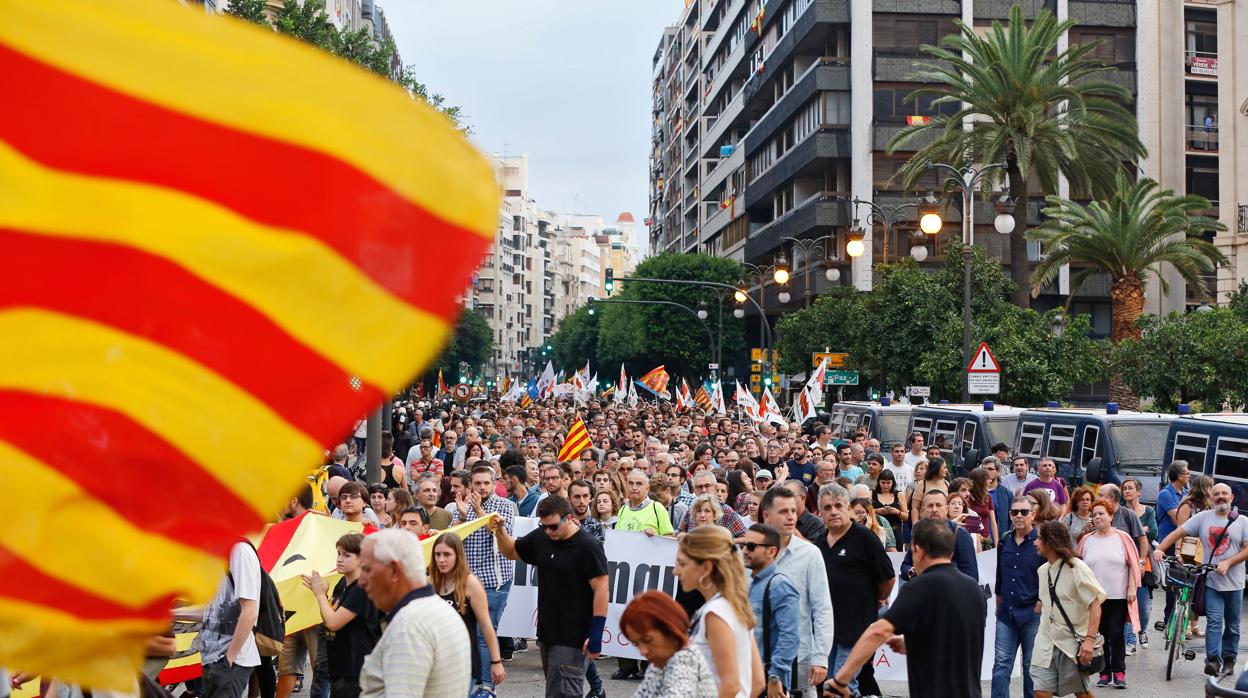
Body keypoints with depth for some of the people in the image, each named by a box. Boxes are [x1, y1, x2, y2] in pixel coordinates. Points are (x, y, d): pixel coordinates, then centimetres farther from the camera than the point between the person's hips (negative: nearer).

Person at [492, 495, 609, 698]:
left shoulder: (588, 547, -13)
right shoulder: (541, 537, 5)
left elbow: (601, 590, -14)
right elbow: (511, 551, 21)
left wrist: (596, 635, -16)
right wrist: (500, 531, 1)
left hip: (572, 637, -7)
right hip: (546, 632, 7)